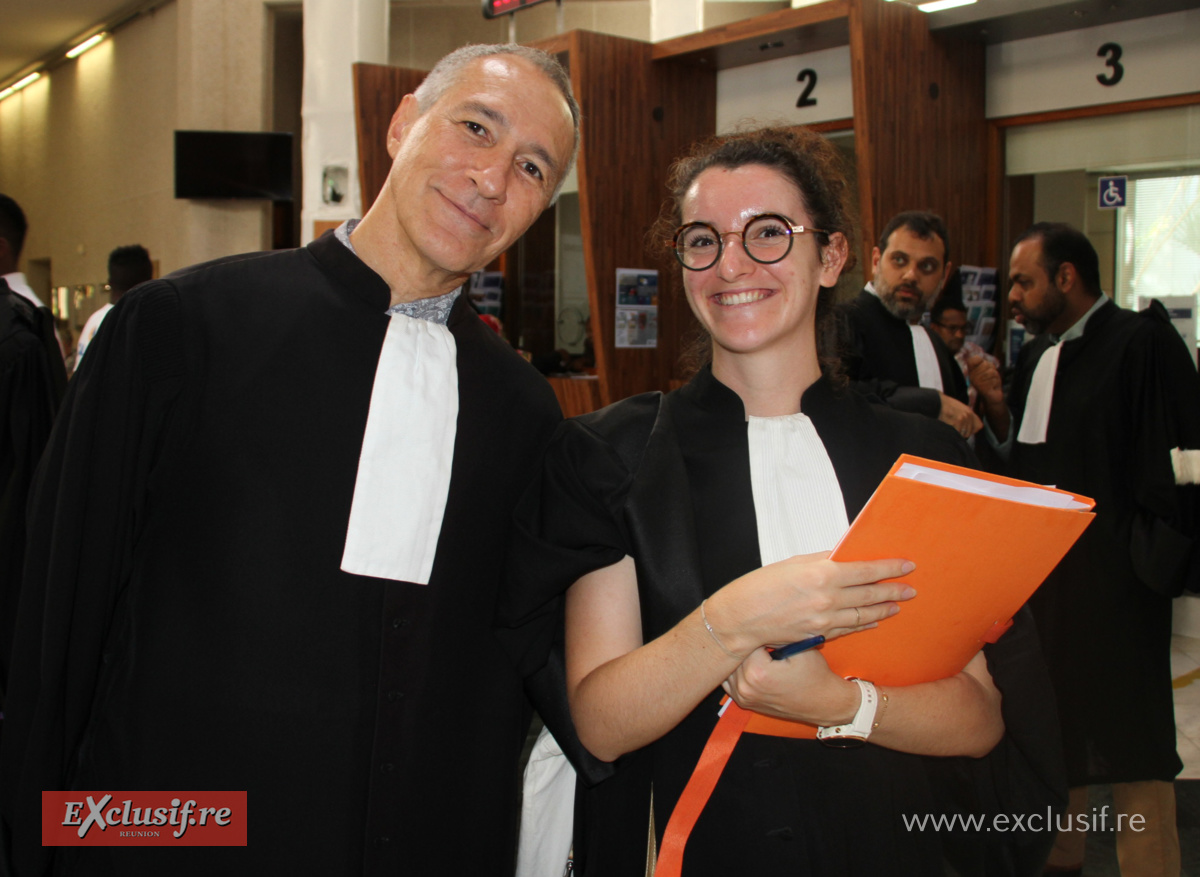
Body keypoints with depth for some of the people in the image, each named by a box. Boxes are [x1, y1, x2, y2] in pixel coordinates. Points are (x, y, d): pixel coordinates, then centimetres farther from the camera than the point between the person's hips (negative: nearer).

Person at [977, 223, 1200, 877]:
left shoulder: (1143, 345, -11)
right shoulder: (1034, 357, 13)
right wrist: (997, 413, 0)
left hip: (1114, 580, -8)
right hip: (1041, 574, 8)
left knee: (1132, 754, -2)